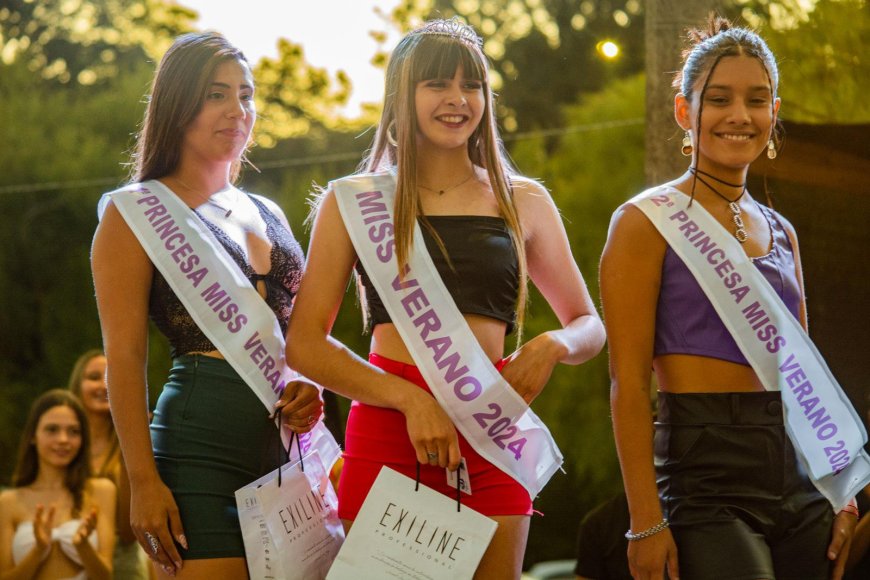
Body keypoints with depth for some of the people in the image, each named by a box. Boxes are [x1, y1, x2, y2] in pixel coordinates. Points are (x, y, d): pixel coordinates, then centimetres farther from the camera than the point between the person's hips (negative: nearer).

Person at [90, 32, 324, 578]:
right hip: (202, 445, -6)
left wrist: (308, 389, 2)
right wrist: (144, 481, -13)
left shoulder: (268, 215, 19)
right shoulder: (135, 213, 1)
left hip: (290, 443, 6)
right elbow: (124, 355, -5)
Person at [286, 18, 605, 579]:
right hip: (386, 433, -2)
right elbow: (305, 344, 1)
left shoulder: (524, 202, 13)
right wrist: (411, 399, -13)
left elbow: (590, 326, 21)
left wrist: (553, 344, -4)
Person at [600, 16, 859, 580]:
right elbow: (628, 383, -9)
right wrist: (647, 522, -15)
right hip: (705, 478, -6)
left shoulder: (781, 233, 16)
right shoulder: (646, 222, -3)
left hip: (797, 480, 6)